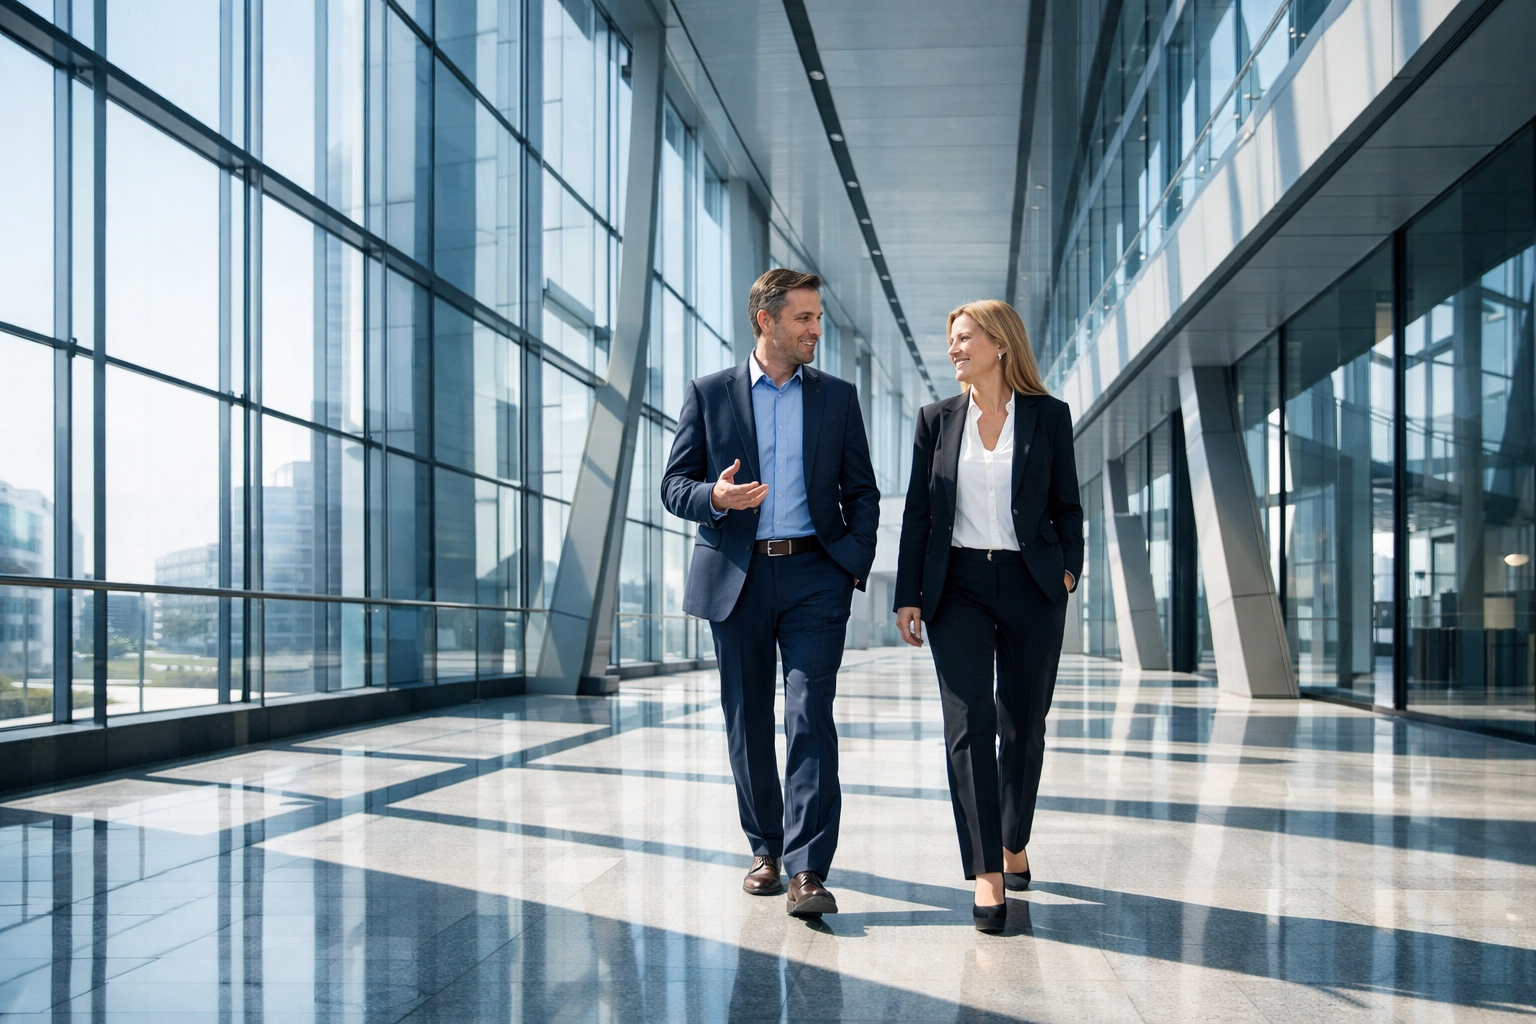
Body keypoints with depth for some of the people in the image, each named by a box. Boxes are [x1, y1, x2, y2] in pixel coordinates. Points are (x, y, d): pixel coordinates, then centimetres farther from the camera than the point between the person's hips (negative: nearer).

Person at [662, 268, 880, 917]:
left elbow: (861, 491, 12)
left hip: (815, 577, -1)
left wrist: (856, 565, 0)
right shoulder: (709, 394, 7)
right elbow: (674, 485, 5)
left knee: (811, 717, -11)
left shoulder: (837, 396, 10)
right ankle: (766, 849, 23)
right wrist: (714, 497, -17)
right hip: (736, 577, 1)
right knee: (747, 721, 8)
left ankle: (808, 870, -13)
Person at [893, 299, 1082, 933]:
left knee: (1023, 724, 8)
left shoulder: (1048, 416, 4)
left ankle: (1013, 842, 29)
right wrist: (908, 595, 2)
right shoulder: (937, 420, 7)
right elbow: (918, 513, 7)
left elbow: (1066, 505, 9)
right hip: (959, 585, 0)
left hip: (1031, 585, 0)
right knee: (968, 724, -11)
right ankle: (987, 875, -12)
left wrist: (1070, 565, -5)